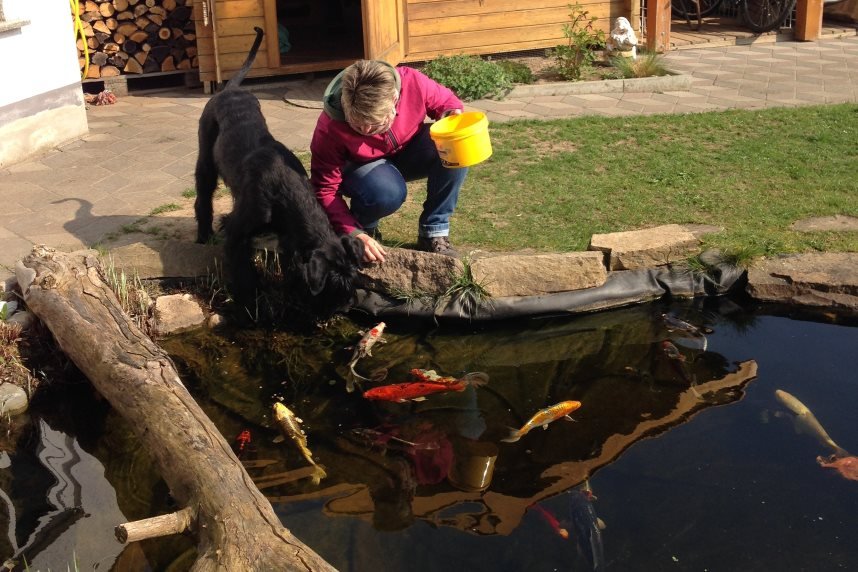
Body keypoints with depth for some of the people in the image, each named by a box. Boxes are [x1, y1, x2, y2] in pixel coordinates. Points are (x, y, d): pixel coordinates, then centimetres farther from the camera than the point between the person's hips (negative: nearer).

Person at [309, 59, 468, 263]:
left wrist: (453, 114, -29)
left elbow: (445, 100, -6)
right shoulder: (330, 128, -33)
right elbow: (325, 190, -25)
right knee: (388, 193, -39)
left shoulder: (412, 82, -29)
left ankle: (434, 233, -12)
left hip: (408, 151, 3)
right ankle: (363, 229, -2)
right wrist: (355, 234, -35)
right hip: (359, 167, -3)